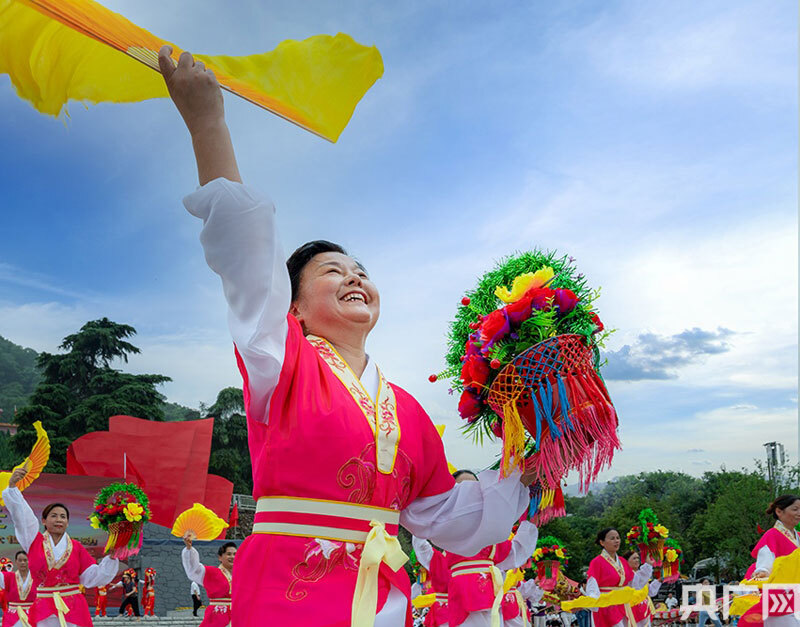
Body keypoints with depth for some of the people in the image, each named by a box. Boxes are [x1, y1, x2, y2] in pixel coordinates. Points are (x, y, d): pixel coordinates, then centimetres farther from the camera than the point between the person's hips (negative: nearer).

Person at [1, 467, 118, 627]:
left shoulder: (76, 547, 8)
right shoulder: (34, 541, 7)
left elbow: (94, 576, 8)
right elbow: (21, 515, -4)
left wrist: (111, 558, -4)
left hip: (74, 611, 0)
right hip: (44, 613, 0)